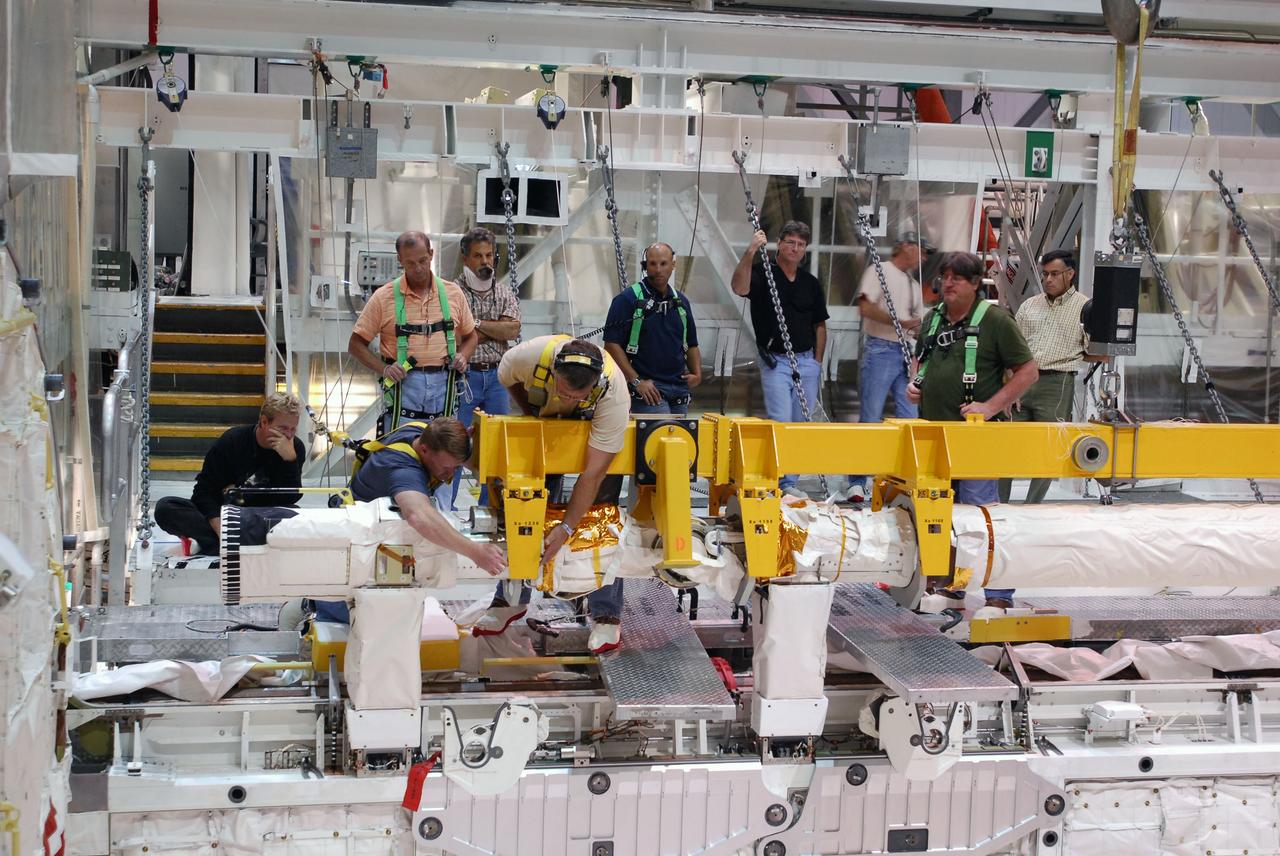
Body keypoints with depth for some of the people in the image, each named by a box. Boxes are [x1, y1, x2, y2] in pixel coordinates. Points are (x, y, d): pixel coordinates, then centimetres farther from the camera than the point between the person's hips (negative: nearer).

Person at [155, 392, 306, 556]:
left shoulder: (296, 449, -7)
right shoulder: (231, 441, -10)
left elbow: (289, 499, -14)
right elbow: (204, 492, -11)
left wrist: (290, 458, -28)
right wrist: (221, 532, -27)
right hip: (219, 515, 0)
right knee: (165, 508, -24)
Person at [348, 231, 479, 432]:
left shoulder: (453, 293, 9)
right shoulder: (384, 297, 1)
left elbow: (470, 336, 21)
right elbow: (356, 344, 3)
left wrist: (462, 356, -1)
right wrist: (384, 369, -12)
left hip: (443, 384, 3)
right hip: (403, 384, -2)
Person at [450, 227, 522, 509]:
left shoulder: (505, 292, 9)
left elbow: (513, 329, -6)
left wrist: (476, 323, -11)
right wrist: (497, 329, -8)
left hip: (497, 375, 4)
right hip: (465, 376, -4)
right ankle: (445, 507, 8)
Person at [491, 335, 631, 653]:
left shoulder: (613, 392, -43)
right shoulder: (530, 356, -38)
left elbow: (594, 473, -38)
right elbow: (507, 378, -8)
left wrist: (565, 529, -37)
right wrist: (531, 413, -9)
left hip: (601, 436, -3)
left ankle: (606, 615, -2)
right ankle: (511, 599, 15)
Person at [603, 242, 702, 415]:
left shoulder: (681, 302, 15)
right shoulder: (627, 300, -4)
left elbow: (691, 345, 24)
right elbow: (611, 344, -9)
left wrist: (697, 374, 6)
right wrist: (636, 381, -14)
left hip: (679, 387, 7)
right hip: (647, 388, -6)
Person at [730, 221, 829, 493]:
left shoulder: (811, 283, 12)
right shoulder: (763, 273, -3)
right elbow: (739, 287, -25)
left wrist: (817, 359, 10)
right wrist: (750, 253, -34)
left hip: (807, 361, 5)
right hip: (775, 361, -5)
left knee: (801, 425, 7)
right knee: (780, 423, -11)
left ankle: (790, 483, 14)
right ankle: (781, 483, -7)